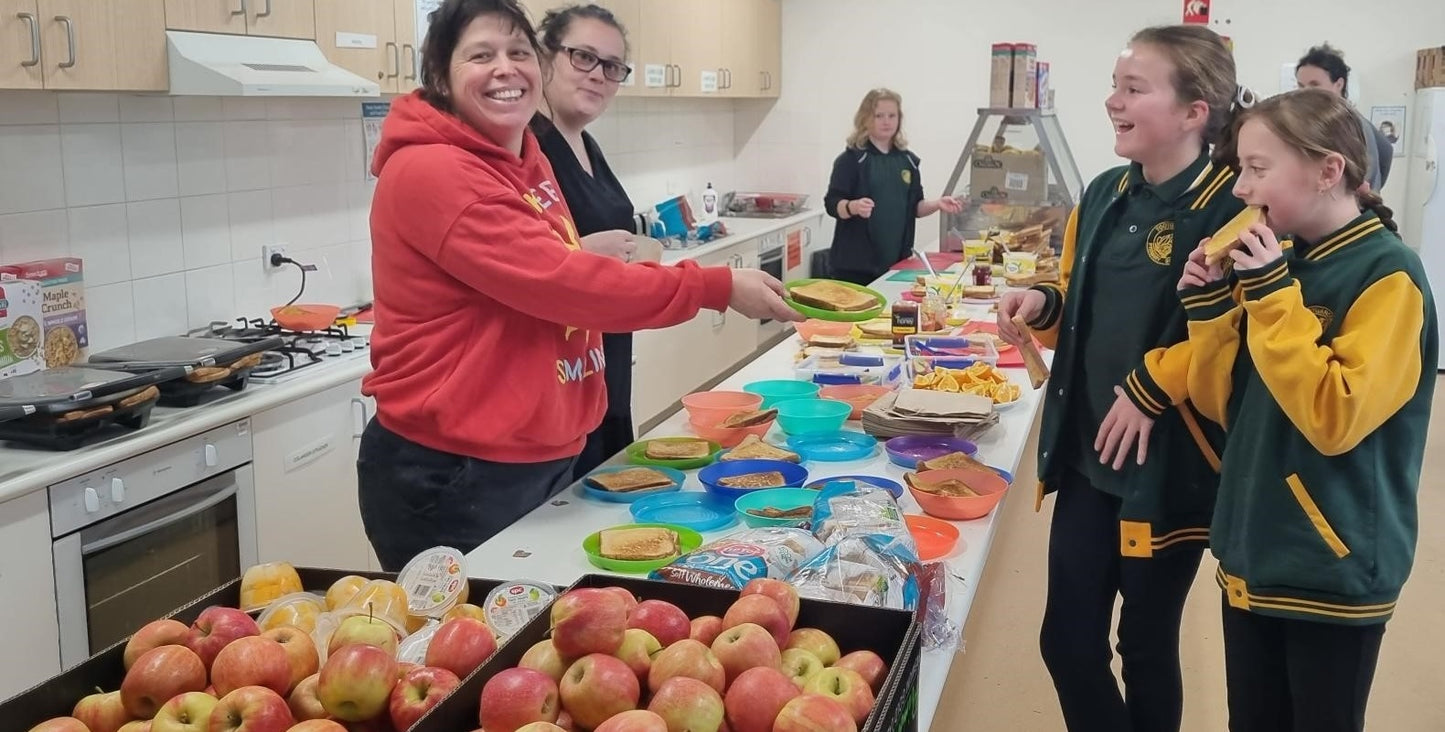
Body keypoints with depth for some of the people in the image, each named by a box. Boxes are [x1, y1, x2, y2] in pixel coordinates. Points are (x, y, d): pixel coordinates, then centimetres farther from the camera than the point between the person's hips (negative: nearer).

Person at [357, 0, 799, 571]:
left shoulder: (525, 159, 10)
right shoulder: (430, 172, -19)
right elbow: (557, 282, -25)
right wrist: (718, 287, -19)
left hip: (543, 457, 9)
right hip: (452, 474, -9)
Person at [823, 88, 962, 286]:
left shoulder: (907, 160, 11)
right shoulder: (852, 159, -4)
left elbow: (915, 207, 16)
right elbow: (832, 204, -9)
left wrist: (937, 205, -2)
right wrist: (853, 207, -29)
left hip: (896, 263, 5)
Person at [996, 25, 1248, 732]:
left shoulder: (1230, 212, -16)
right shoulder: (1104, 195, 6)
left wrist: (1152, 388, -21)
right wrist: (1041, 304, -2)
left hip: (1170, 467, -6)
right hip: (1089, 455, 6)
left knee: (1146, 645, 11)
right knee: (1067, 640, 10)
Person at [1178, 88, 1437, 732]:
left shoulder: (1388, 274, -15)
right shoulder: (1284, 262, 6)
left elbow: (1336, 420, -25)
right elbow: (1226, 407, 7)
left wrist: (1271, 294, -24)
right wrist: (1211, 308, -7)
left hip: (1334, 571, -7)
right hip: (1255, 554, 7)